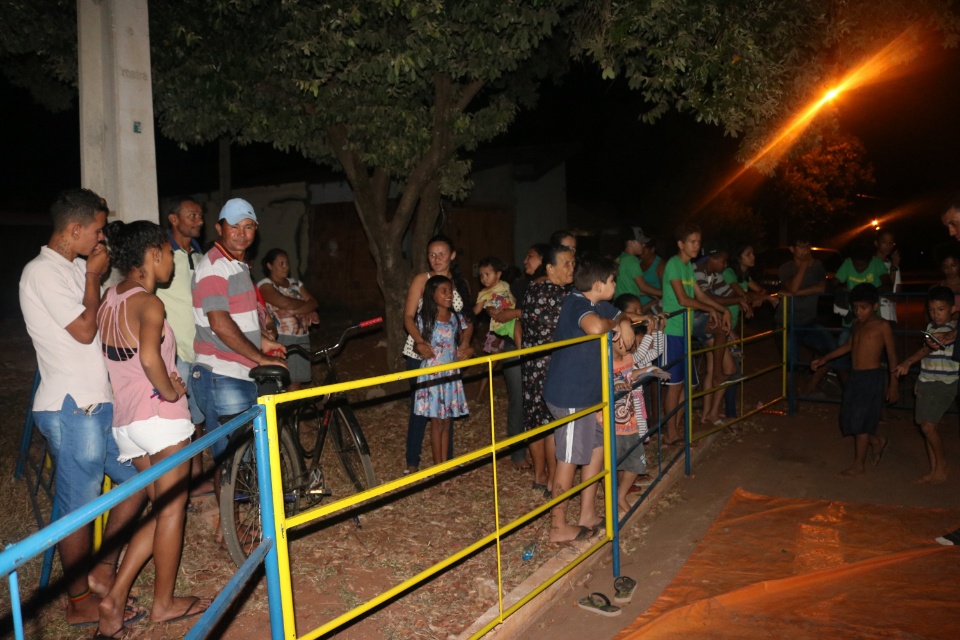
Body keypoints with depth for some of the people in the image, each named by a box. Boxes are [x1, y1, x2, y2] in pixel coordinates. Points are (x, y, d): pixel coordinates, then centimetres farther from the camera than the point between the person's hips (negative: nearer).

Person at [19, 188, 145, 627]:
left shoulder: (73, 268, 14)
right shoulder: (43, 272, -14)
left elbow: (100, 323, 18)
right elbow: (85, 330, -17)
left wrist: (96, 274, 8)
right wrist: (93, 277, -8)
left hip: (97, 402, 9)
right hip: (71, 409, -9)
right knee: (79, 508, 3)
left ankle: (102, 572, 25)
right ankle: (80, 602, 20)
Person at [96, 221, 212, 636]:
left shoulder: (109, 299, 11)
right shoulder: (148, 303, -15)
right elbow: (149, 357, -32)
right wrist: (171, 390, -15)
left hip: (124, 421, 8)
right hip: (160, 416, -8)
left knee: (160, 509, 18)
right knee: (172, 510, 8)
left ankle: (116, 597, 12)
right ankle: (164, 603, 20)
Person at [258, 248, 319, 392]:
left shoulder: (295, 284, 18)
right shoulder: (265, 285, -1)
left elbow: (313, 302, 4)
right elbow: (285, 303, -17)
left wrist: (294, 311, -13)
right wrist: (305, 307, -1)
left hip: (301, 338, 6)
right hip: (280, 339, -6)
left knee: (296, 381, 5)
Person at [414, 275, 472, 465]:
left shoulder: (457, 318, 4)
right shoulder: (424, 318, -5)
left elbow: (464, 344, 7)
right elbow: (420, 342, 2)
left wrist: (468, 351, -14)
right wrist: (421, 346, -20)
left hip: (451, 375, 3)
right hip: (432, 375, -3)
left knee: (447, 421, 10)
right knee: (437, 422, 3)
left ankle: (445, 463, 21)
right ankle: (437, 465, 14)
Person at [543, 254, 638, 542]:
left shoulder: (599, 305, 8)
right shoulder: (577, 304, -21)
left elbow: (621, 316, 24)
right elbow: (595, 327, -43)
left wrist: (625, 324, 0)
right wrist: (613, 324, -21)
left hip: (586, 392, 10)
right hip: (570, 395, -10)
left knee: (598, 446, 18)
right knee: (569, 459, -1)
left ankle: (587, 515, 29)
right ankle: (558, 527, 12)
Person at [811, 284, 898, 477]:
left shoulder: (882, 326, -10)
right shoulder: (856, 324, 9)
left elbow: (892, 355, -7)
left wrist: (893, 385, -7)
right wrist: (824, 359, 24)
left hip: (872, 377, -7)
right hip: (855, 376, 7)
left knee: (860, 422, -2)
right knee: (848, 420, 11)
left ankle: (859, 465, 11)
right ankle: (877, 442, 37)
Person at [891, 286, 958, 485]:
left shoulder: (952, 329, -15)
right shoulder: (931, 326, 10)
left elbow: (929, 348, -29)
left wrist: (908, 362, -40)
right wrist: (921, 380, 19)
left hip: (944, 384, -8)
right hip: (926, 382, 8)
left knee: (928, 426, -12)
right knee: (926, 426, 8)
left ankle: (941, 463, 9)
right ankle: (934, 470, 17)